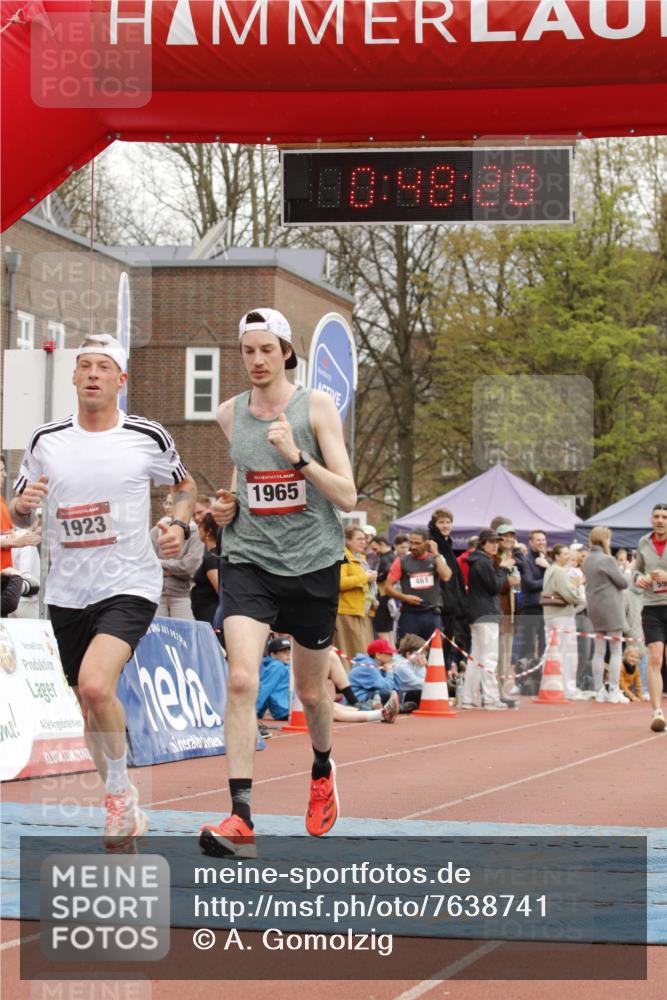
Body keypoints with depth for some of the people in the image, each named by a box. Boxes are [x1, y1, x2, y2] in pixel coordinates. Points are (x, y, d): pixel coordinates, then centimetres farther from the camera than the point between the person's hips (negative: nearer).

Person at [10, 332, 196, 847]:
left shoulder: (148, 437, -4)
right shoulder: (46, 440, 2)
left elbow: (185, 486, 13)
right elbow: (19, 516, 12)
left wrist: (180, 525, -7)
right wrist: (23, 505, -12)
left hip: (129, 585, -4)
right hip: (68, 591, 4)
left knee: (95, 684, -27)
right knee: (91, 708, 11)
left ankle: (120, 790, -5)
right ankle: (127, 812, 30)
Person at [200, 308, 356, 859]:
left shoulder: (317, 406, -5)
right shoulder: (229, 413, 5)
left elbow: (348, 496, -9)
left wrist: (297, 455, -22)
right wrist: (228, 506, 3)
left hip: (312, 563, -1)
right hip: (248, 560, 1)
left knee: (311, 689, 13)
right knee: (242, 679, -19)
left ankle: (323, 768, 47)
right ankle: (241, 819, -22)